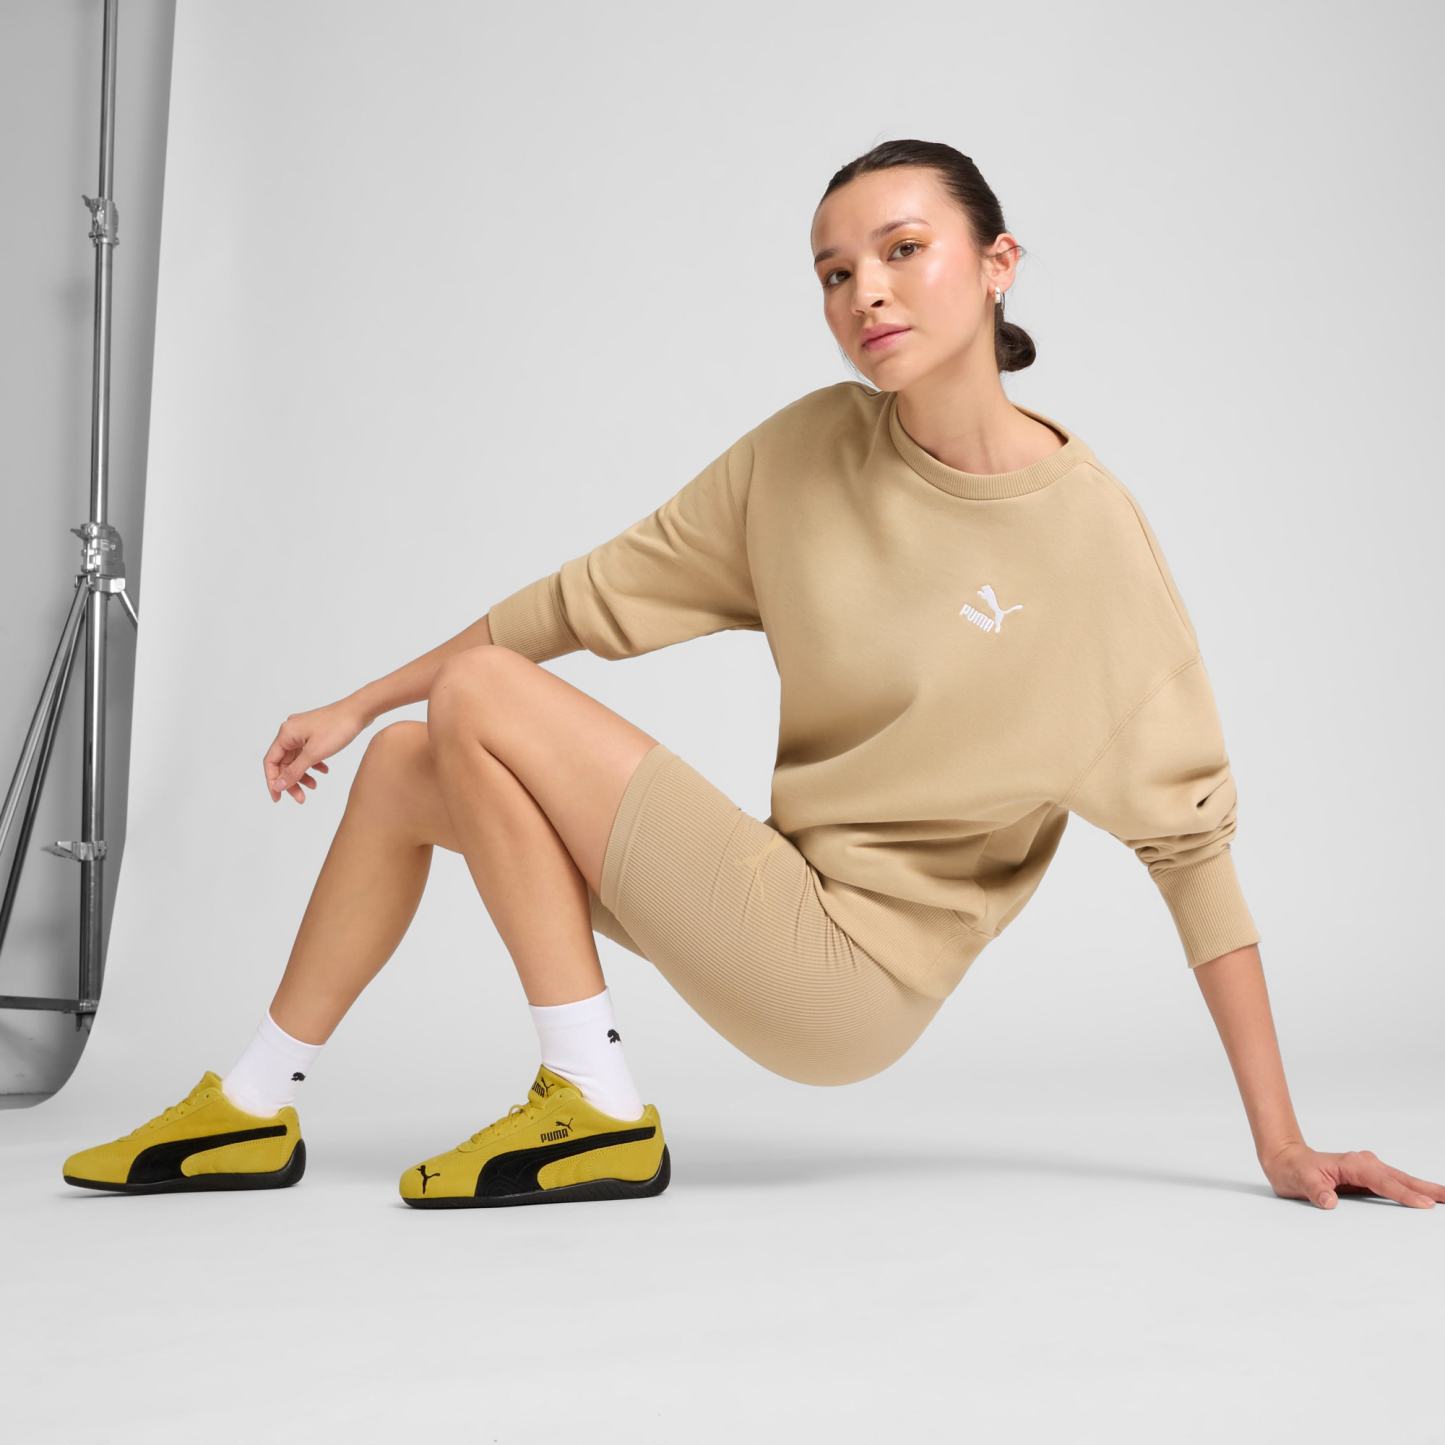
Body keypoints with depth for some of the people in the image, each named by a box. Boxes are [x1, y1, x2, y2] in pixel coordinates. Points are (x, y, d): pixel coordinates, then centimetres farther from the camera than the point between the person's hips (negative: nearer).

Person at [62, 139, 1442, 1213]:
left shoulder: (1089, 533, -15)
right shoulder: (810, 450, 0)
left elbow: (1189, 830, -12)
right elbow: (599, 591, 6)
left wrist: (1280, 1143, -12)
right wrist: (355, 704, 10)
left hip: (852, 978, -6)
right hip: (785, 904, 6)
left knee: (480, 694, -13)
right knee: (407, 762, 6)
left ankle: (592, 1107, -5)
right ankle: (253, 1111, 20)